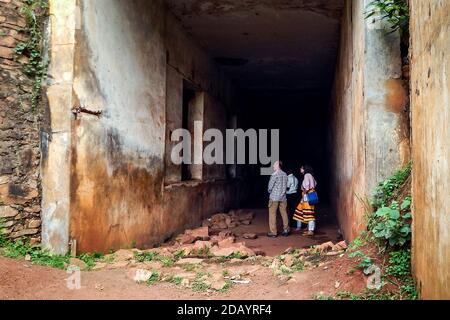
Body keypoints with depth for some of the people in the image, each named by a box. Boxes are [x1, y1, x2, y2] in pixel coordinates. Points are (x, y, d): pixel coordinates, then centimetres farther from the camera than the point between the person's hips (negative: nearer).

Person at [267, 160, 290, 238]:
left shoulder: (275, 174, -13)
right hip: (283, 197, 6)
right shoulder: (285, 175, 5)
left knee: (272, 214, 2)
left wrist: (270, 191, 9)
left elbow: (270, 186, -11)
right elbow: (286, 186, 10)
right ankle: (286, 230, 15)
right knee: (284, 213, 11)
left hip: (274, 197, -6)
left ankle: (273, 232, 3)